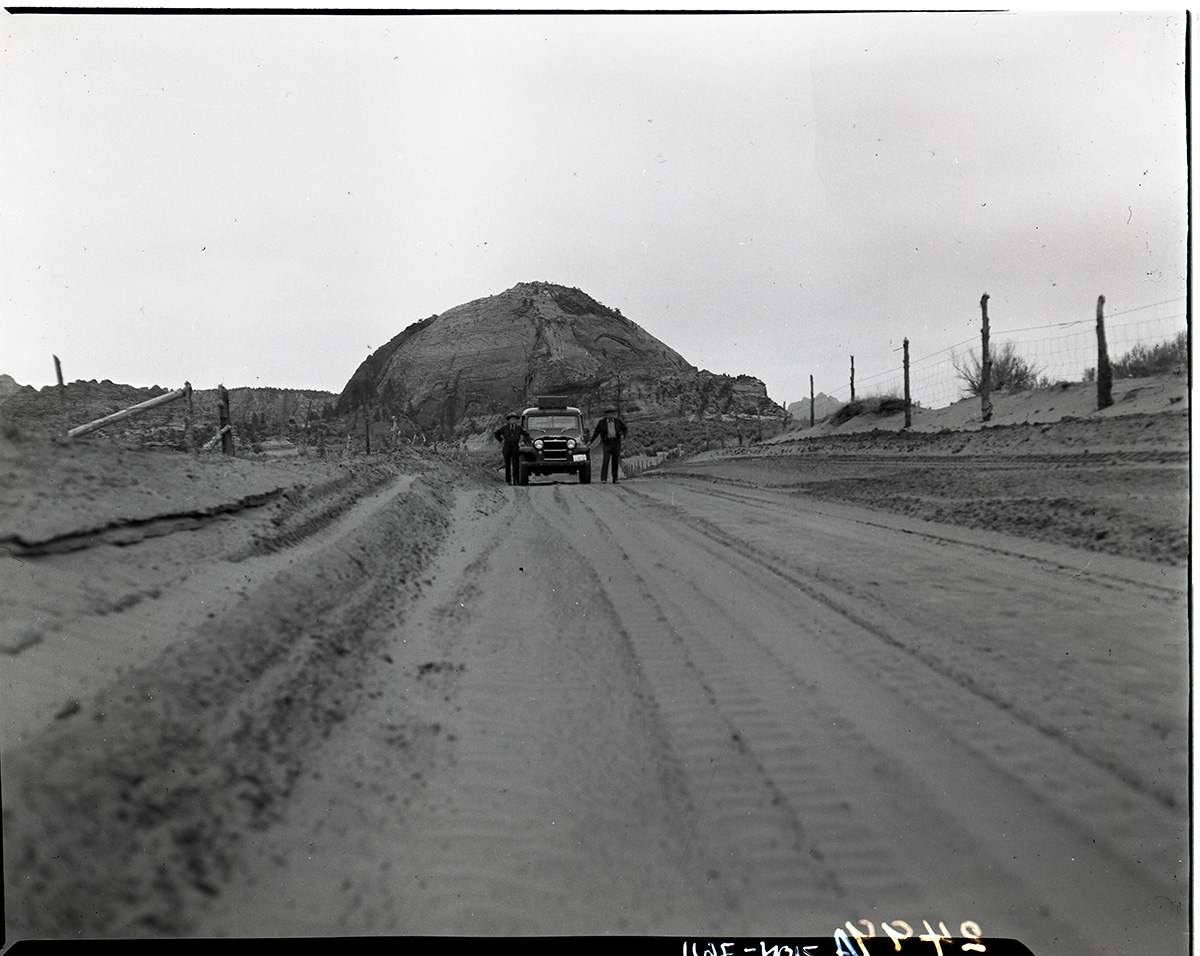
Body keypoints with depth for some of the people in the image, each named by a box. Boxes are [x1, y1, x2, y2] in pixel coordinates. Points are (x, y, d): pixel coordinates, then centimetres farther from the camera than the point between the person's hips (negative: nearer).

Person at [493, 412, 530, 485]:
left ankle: (515, 480, -4)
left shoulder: (519, 428, 8)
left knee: (515, 465, -6)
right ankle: (508, 480, 5)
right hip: (507, 448, 0)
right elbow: (496, 433, 19)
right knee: (507, 465, 1)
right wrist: (501, 441, 11)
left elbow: (526, 435, 21)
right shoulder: (505, 427, 6)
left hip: (516, 448, 0)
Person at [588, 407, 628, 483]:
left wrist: (623, 434, -2)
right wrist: (590, 441, 4)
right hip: (607, 443, -2)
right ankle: (603, 478, -13)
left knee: (616, 461, 4)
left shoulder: (618, 421, 8)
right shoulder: (601, 422, 4)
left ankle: (615, 479, 10)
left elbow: (625, 429, 18)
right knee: (605, 460, -12)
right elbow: (596, 432, 8)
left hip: (616, 442, 2)